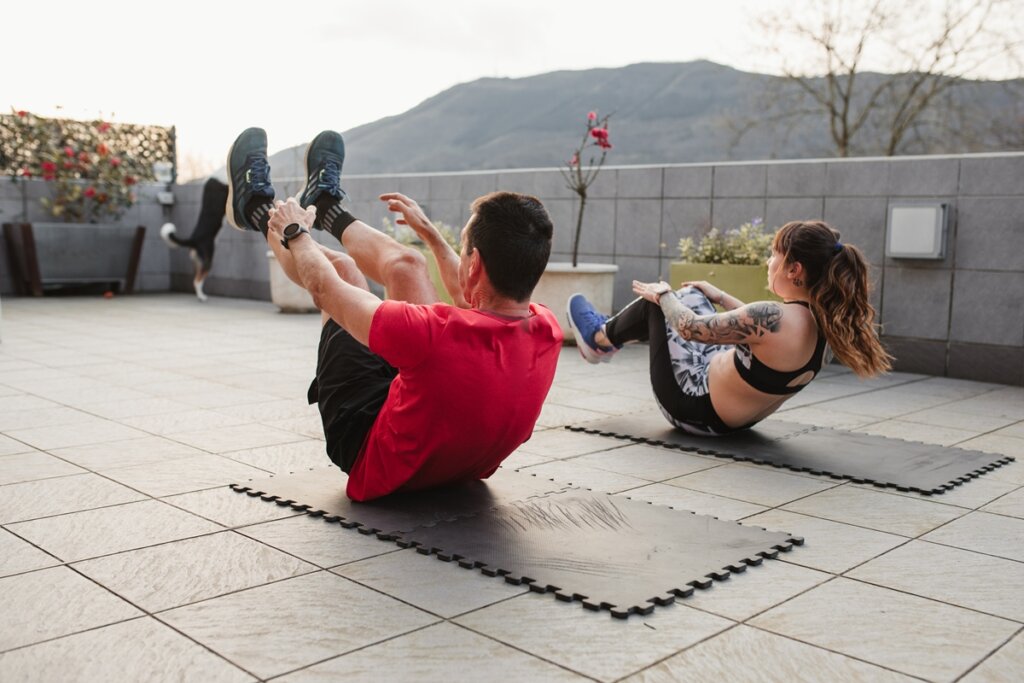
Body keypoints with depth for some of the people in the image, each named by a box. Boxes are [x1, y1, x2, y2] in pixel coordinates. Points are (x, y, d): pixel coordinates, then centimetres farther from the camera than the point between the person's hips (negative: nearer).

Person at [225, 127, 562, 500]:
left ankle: (258, 211, 33)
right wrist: (427, 230, 20)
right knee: (406, 265, 8)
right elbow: (474, 297, 5)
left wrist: (294, 232, 1)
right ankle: (326, 206, 37)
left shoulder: (438, 333, -41)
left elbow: (326, 290, -21)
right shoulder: (548, 333, -22)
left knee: (343, 269, 4)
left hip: (375, 462, -5)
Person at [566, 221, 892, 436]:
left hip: (697, 409, -8)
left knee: (656, 302, 6)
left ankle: (600, 338, 34)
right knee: (691, 296, 20)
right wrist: (719, 297, 20)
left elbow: (690, 328, -24)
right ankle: (610, 331, 42)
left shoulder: (776, 318, -35)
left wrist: (662, 293, -4)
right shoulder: (826, 322, -11)